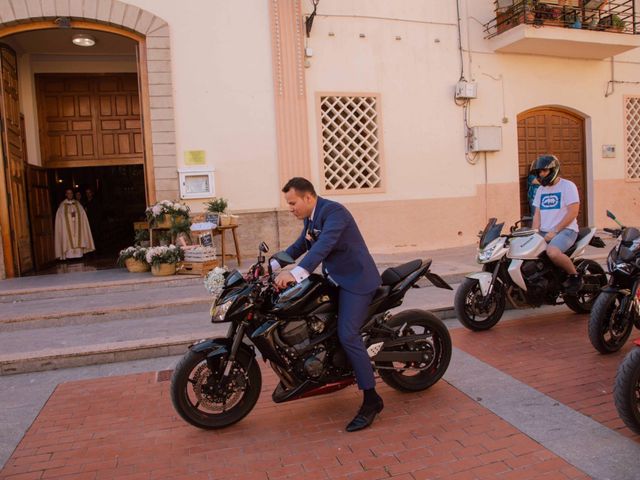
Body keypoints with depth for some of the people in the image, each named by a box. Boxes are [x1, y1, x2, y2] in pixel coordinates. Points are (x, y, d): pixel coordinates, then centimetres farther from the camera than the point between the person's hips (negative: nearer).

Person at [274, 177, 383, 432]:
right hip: (334, 279, 10)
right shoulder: (310, 217, 10)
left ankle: (371, 400, -7)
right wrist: (273, 263, 7)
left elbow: (324, 245, -35)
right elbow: (300, 245, 20)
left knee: (348, 336, -17)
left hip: (356, 279, -10)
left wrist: (296, 273, -45)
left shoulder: (333, 211, -20)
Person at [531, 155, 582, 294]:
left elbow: (573, 212, -12)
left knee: (552, 252, -35)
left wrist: (554, 231, -17)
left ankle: (574, 276, -11)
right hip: (544, 232, 7)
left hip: (565, 230, -7)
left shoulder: (568, 186, -4)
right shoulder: (541, 190, 17)